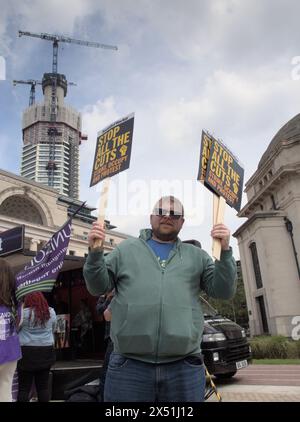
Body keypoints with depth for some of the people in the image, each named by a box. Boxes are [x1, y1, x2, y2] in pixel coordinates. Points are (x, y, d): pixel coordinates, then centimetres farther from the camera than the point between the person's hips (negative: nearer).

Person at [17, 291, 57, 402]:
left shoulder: (24, 313, -8)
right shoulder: (51, 312, 2)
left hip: (27, 352, -3)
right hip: (46, 351, 3)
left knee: (24, 387, 5)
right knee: (43, 385, 10)